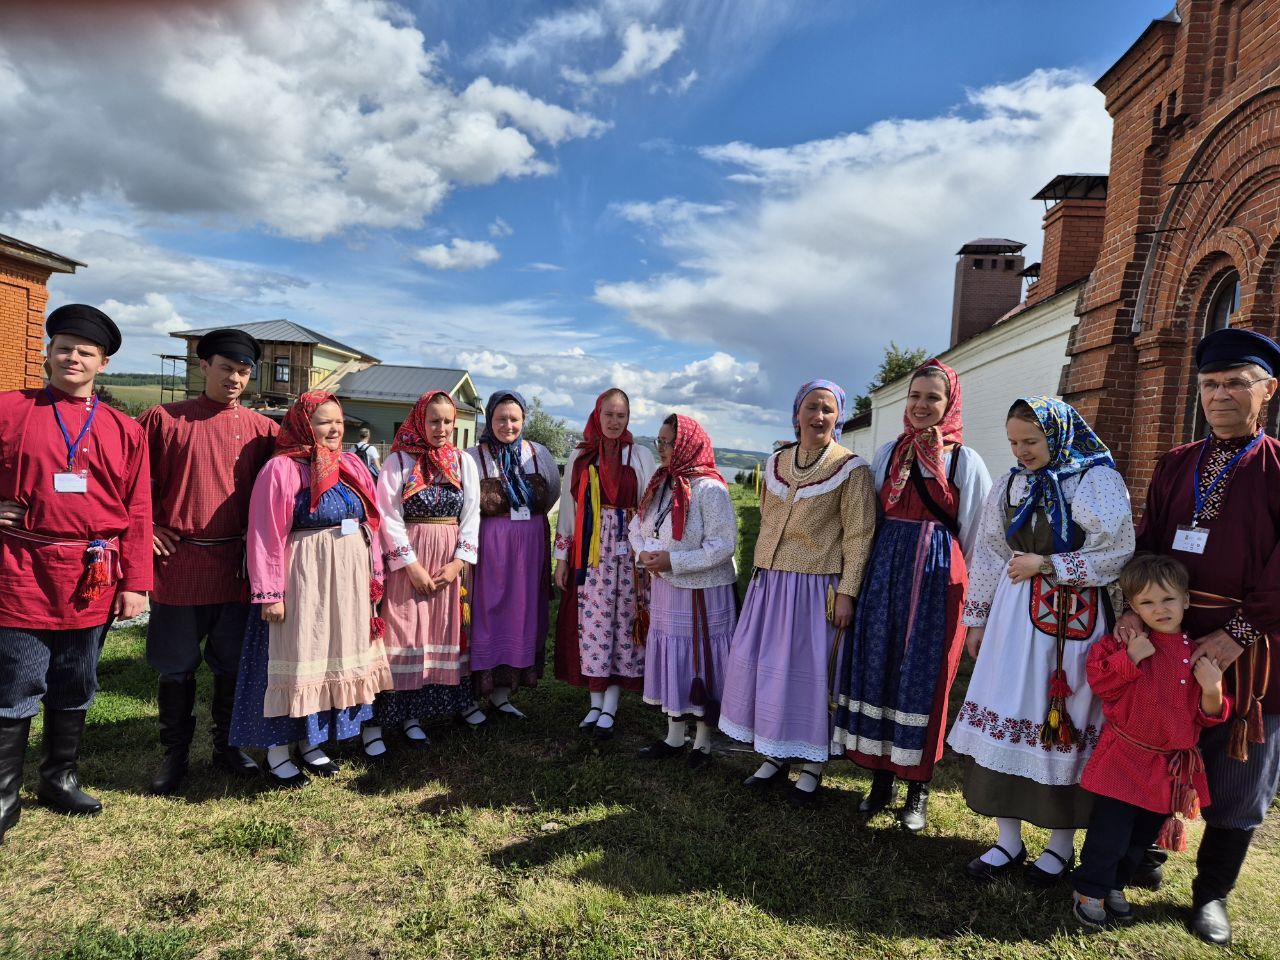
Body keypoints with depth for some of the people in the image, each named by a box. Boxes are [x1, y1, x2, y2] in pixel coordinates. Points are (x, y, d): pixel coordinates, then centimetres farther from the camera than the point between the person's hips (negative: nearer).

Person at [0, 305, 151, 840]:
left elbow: (137, 513, 3)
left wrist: (135, 584, -1)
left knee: (75, 691, 15)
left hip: (94, 580, 2)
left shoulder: (125, 430, 5)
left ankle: (60, 779, 31)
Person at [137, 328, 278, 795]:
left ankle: (227, 745, 28)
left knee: (233, 663, 12)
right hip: (178, 562, -1)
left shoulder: (262, 429, 4)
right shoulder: (163, 419, 0)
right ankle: (175, 753, 26)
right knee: (176, 665, 10)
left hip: (237, 565, 2)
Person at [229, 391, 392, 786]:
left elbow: (369, 523, 11)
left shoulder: (352, 467, 9)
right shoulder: (281, 469, -10)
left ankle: (310, 742, 29)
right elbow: (267, 535, -13)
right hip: (303, 578, -6)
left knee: (337, 659, 13)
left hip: (349, 579, 7)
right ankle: (277, 752, 17)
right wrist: (269, 592, -17)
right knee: (294, 660, 2)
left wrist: (374, 573, 8)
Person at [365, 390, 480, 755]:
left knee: (443, 634, 6)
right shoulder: (398, 461, -2)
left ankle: (412, 713, 17)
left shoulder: (464, 462, 8)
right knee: (401, 635, -5)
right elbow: (389, 517, -8)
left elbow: (471, 515, 5)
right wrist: (412, 566, -12)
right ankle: (376, 719, 4)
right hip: (407, 558, -4)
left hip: (450, 561, 4)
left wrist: (458, 561, -6)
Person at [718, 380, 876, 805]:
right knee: (762, 666, 7)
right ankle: (774, 757, 23)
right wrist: (760, 574, 14)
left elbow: (859, 537, -9)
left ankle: (811, 766, 18)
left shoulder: (851, 469, -6)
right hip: (771, 582, 5)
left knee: (809, 671, 2)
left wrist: (847, 591, -14)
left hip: (817, 586, -5)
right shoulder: (776, 463, 9)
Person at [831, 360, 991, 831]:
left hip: (937, 576, -3)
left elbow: (975, 531, 0)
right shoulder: (889, 453, 10)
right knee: (878, 666, 5)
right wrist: (875, 569, 8)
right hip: (886, 570, 4)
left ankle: (918, 786, 16)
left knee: (924, 675, 1)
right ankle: (882, 777, 19)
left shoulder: (966, 460, 0)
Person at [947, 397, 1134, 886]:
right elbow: (988, 555, 10)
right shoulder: (1011, 484, 8)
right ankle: (1009, 840, 19)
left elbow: (1116, 553, -9)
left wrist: (1046, 564, -13)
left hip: (1074, 620, -4)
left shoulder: (1098, 481, -6)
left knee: (1064, 720, 4)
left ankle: (1062, 844, 23)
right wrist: (977, 619, 11)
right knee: (1006, 717, 4)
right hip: (1014, 614, 4)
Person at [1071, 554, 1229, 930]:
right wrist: (1130, 658, -25)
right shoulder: (1124, 641, -9)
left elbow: (1207, 717, 3)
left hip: (1172, 765, 4)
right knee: (1109, 834, -1)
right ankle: (1089, 892, 18)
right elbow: (1098, 680, -16)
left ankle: (1114, 886, 39)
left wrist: (1212, 690, -17)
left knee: (1141, 838, 19)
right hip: (1126, 758, -4)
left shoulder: (1201, 652, 0)